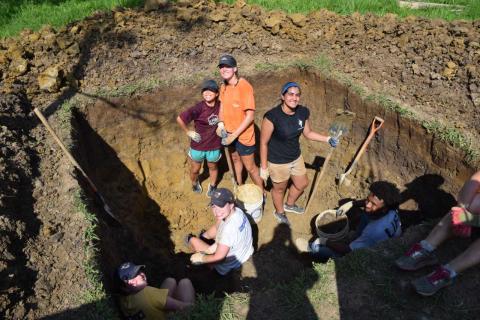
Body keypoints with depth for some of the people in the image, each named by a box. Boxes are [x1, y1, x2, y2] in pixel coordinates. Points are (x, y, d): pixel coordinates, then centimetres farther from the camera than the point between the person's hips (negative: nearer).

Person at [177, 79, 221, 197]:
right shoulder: (199, 108, -25)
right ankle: (194, 183, 55)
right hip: (198, 146, -2)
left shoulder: (220, 106, -14)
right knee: (195, 169, 21)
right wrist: (188, 132, -13)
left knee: (213, 167, 26)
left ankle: (212, 185, 55)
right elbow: (179, 119, -22)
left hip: (214, 146, 2)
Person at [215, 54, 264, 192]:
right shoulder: (223, 87, -3)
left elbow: (250, 116, -25)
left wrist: (234, 135, -25)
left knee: (250, 167, 5)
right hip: (229, 132, 7)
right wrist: (221, 123, -5)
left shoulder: (244, 86, -24)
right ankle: (239, 186, 49)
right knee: (235, 159, 26)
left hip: (243, 135, -7)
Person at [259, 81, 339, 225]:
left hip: (296, 157, 6)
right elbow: (263, 143, -20)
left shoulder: (303, 112, -12)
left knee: (302, 184, 26)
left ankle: (289, 205, 58)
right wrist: (263, 167, -14)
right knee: (280, 188, 20)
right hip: (278, 162, -6)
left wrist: (327, 139, -3)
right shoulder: (272, 116, -30)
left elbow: (308, 133, 7)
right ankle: (279, 212, 53)